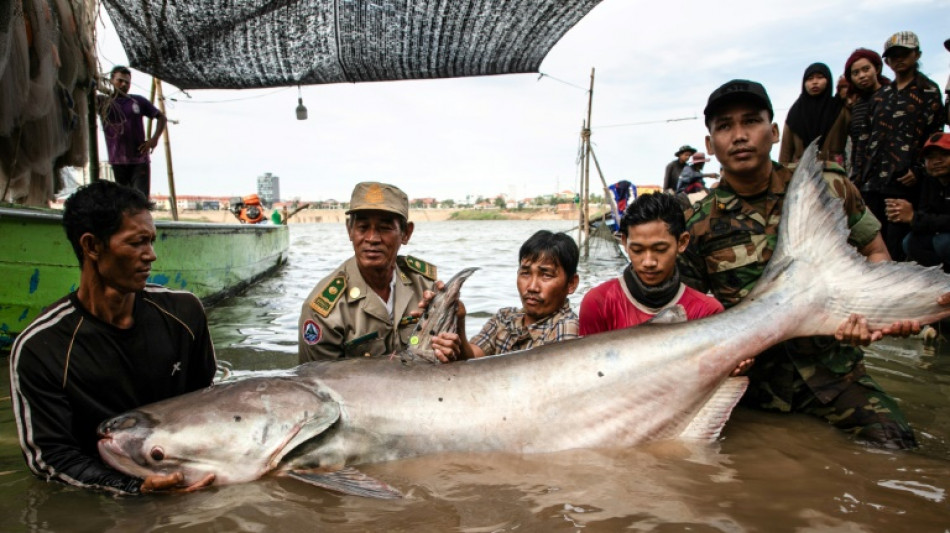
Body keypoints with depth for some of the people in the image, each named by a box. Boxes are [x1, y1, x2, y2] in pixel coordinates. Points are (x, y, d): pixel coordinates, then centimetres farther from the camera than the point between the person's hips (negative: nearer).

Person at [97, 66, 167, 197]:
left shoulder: (138, 101, 8)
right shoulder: (103, 102, 5)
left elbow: (161, 118, 14)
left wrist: (154, 138, -1)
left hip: (140, 160, 0)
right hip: (118, 162, 1)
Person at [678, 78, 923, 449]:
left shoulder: (827, 187, 1)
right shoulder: (698, 224, -2)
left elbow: (874, 253, 11)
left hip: (832, 367, 1)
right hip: (751, 375, 0)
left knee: (894, 445, -18)